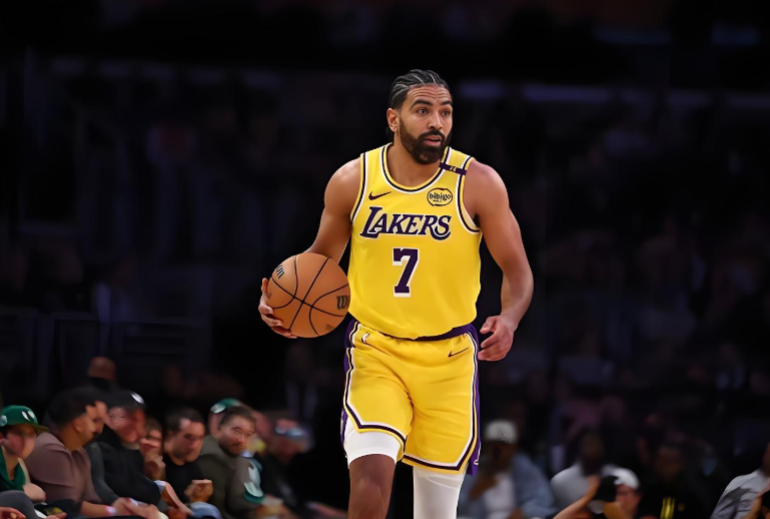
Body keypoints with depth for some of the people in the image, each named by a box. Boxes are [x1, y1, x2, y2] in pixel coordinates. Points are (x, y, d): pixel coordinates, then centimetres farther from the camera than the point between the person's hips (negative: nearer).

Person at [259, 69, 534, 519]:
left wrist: (509, 320, -23)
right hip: (376, 350, 0)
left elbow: (517, 269, -2)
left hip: (448, 356, 0)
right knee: (371, 469, -24)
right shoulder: (352, 181, -4)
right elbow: (322, 258, 12)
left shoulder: (478, 183, -8)